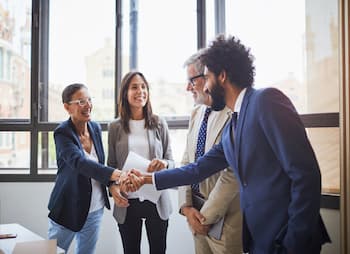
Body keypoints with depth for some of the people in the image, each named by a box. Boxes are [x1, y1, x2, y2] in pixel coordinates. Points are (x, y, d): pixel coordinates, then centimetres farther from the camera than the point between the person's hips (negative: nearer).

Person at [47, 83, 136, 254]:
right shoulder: (62, 133, -17)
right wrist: (116, 175, -48)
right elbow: (79, 162, -35)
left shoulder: (95, 128, 1)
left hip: (95, 208, 5)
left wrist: (112, 184, -10)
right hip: (69, 208, -5)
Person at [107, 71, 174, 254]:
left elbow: (171, 162, 5)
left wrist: (164, 164, -17)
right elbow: (111, 165, 7)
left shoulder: (159, 124, 1)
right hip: (127, 202, 0)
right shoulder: (115, 127, 2)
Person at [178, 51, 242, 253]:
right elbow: (187, 162, 10)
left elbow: (232, 175, -20)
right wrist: (186, 206, -1)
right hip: (197, 215, 7)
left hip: (224, 220, -7)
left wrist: (206, 216, -13)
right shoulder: (196, 113, 9)